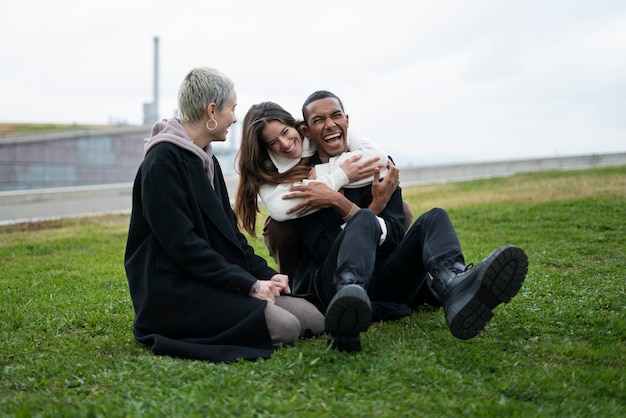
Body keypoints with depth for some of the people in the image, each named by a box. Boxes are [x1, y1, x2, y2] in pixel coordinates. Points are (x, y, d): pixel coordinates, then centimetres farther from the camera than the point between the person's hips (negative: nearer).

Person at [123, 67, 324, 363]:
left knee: (314, 318, -6)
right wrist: (249, 284, -18)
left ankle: (213, 324, 3)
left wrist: (265, 273, 2)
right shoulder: (163, 161, -13)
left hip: (218, 281, 9)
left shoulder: (207, 161, 16)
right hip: (175, 291, -9)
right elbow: (182, 244, -19)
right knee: (284, 327, -24)